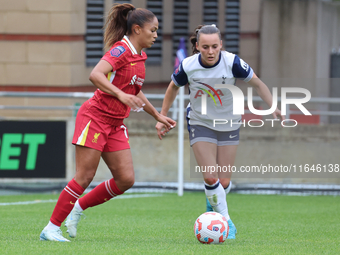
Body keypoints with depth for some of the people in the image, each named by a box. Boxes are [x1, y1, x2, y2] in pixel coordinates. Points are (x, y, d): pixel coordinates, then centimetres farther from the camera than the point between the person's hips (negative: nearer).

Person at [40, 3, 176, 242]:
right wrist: (121, 95, -38)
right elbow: (96, 75, -29)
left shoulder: (139, 57, 13)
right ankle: (51, 228, -2)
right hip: (95, 116, -8)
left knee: (126, 179, -2)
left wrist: (157, 115, 28)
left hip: (115, 124, 8)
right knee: (84, 177, -9)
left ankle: (78, 207, 14)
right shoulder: (121, 50, -14)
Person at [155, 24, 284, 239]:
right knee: (210, 177, -15)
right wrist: (162, 117, 6)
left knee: (224, 182, 1)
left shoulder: (232, 62, -22)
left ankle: (213, 203, 35)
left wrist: (274, 107, -22)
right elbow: (174, 87, 3)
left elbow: (257, 83, -10)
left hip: (229, 124, 1)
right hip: (200, 123, 0)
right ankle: (226, 222, 1)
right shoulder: (188, 66, -18)